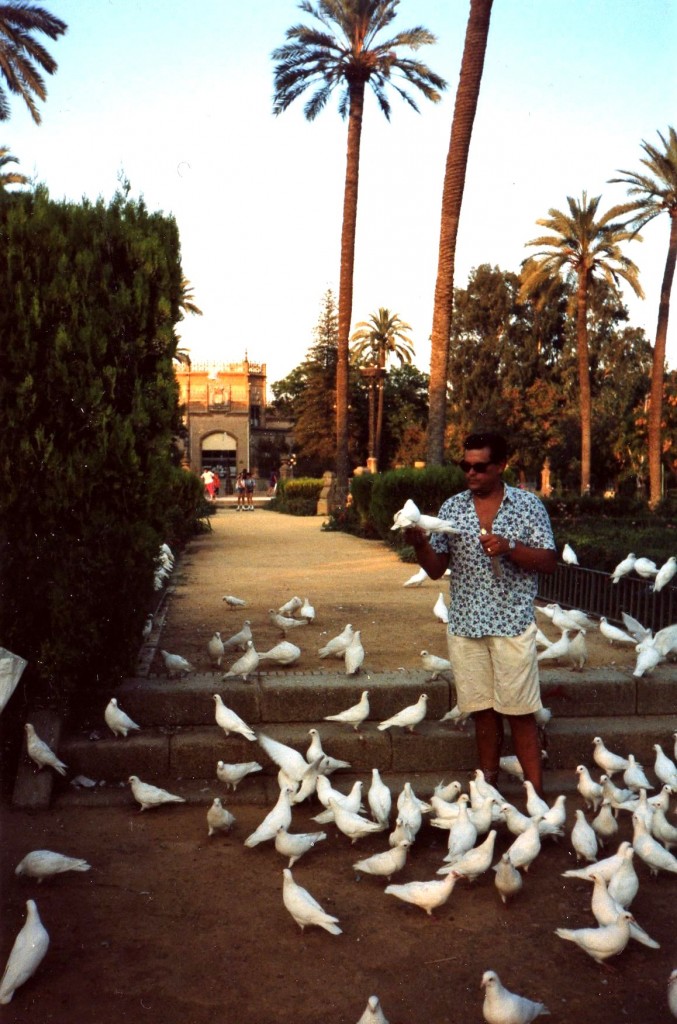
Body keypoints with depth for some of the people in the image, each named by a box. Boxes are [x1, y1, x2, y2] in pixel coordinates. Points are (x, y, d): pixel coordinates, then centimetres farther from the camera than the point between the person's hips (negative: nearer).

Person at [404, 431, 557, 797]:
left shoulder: (528, 504, -1)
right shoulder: (452, 507, 6)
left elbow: (549, 562, -3)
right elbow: (436, 569, 6)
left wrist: (509, 548, -19)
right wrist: (419, 544, -15)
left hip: (512, 625, -3)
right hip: (465, 625, 3)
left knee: (519, 712, 1)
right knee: (482, 711, 11)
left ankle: (536, 794, 11)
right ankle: (489, 786, 24)